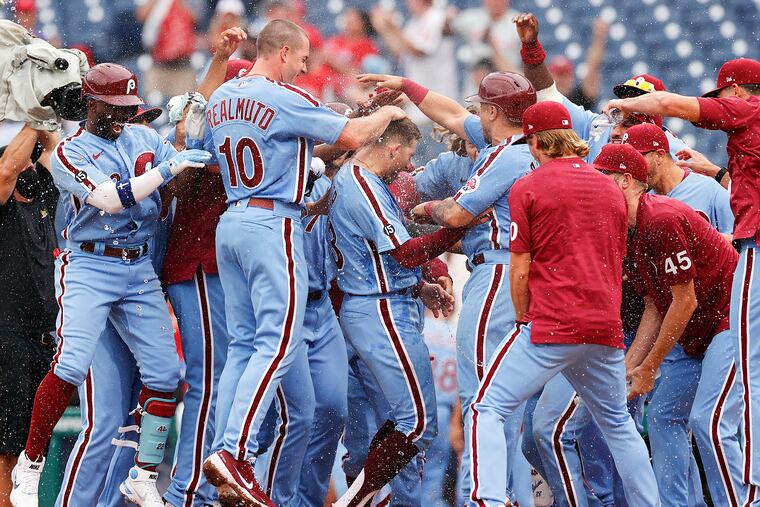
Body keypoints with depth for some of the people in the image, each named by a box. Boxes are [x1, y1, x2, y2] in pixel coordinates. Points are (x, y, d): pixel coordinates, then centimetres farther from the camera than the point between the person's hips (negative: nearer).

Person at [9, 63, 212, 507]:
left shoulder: (146, 139, 14)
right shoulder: (71, 153, -3)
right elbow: (110, 200, -18)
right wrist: (167, 169, -17)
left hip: (140, 270, 5)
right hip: (90, 267, -5)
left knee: (165, 374, -2)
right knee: (71, 366, -19)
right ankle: (29, 467, -7)